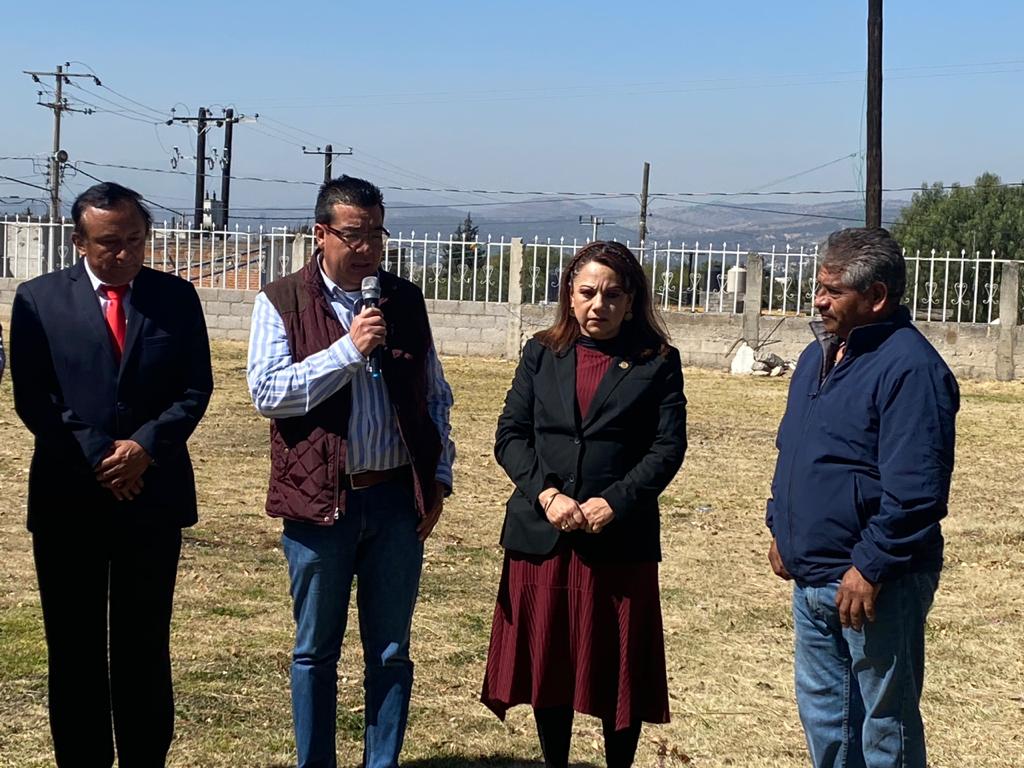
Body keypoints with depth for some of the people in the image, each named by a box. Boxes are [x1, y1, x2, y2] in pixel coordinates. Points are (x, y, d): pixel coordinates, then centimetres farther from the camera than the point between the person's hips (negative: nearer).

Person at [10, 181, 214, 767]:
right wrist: (98, 459, -11)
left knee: (145, 648, 6)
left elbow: (195, 390, 3)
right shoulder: (39, 299, 2)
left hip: (153, 494, 1)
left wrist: (145, 446, -12)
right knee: (74, 651, 6)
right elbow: (32, 398, -2)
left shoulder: (177, 297, 6)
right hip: (68, 497, 0)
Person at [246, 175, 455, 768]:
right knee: (316, 650, 9)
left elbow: (436, 396, 13)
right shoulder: (282, 302, -2)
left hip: (398, 497, 2)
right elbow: (266, 391, -13)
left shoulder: (405, 301, 7)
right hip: (319, 498, -2)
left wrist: (439, 476, 7)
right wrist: (348, 350, -19)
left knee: (391, 651, 9)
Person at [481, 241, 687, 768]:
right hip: (542, 534, 2)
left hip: (621, 537, -2)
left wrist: (614, 502, -16)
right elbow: (510, 435, 3)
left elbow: (668, 447, -4)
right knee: (547, 663, 10)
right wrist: (546, 493, -13)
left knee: (619, 670, 4)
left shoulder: (657, 363, 2)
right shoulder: (541, 355, 8)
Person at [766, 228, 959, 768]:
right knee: (822, 709, 19)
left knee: (885, 723, 3)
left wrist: (870, 568, -22)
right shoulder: (819, 355, 11)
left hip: (873, 582, -9)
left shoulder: (910, 368, -19)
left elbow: (915, 489, -23)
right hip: (811, 577, 9)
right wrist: (782, 529, 16)